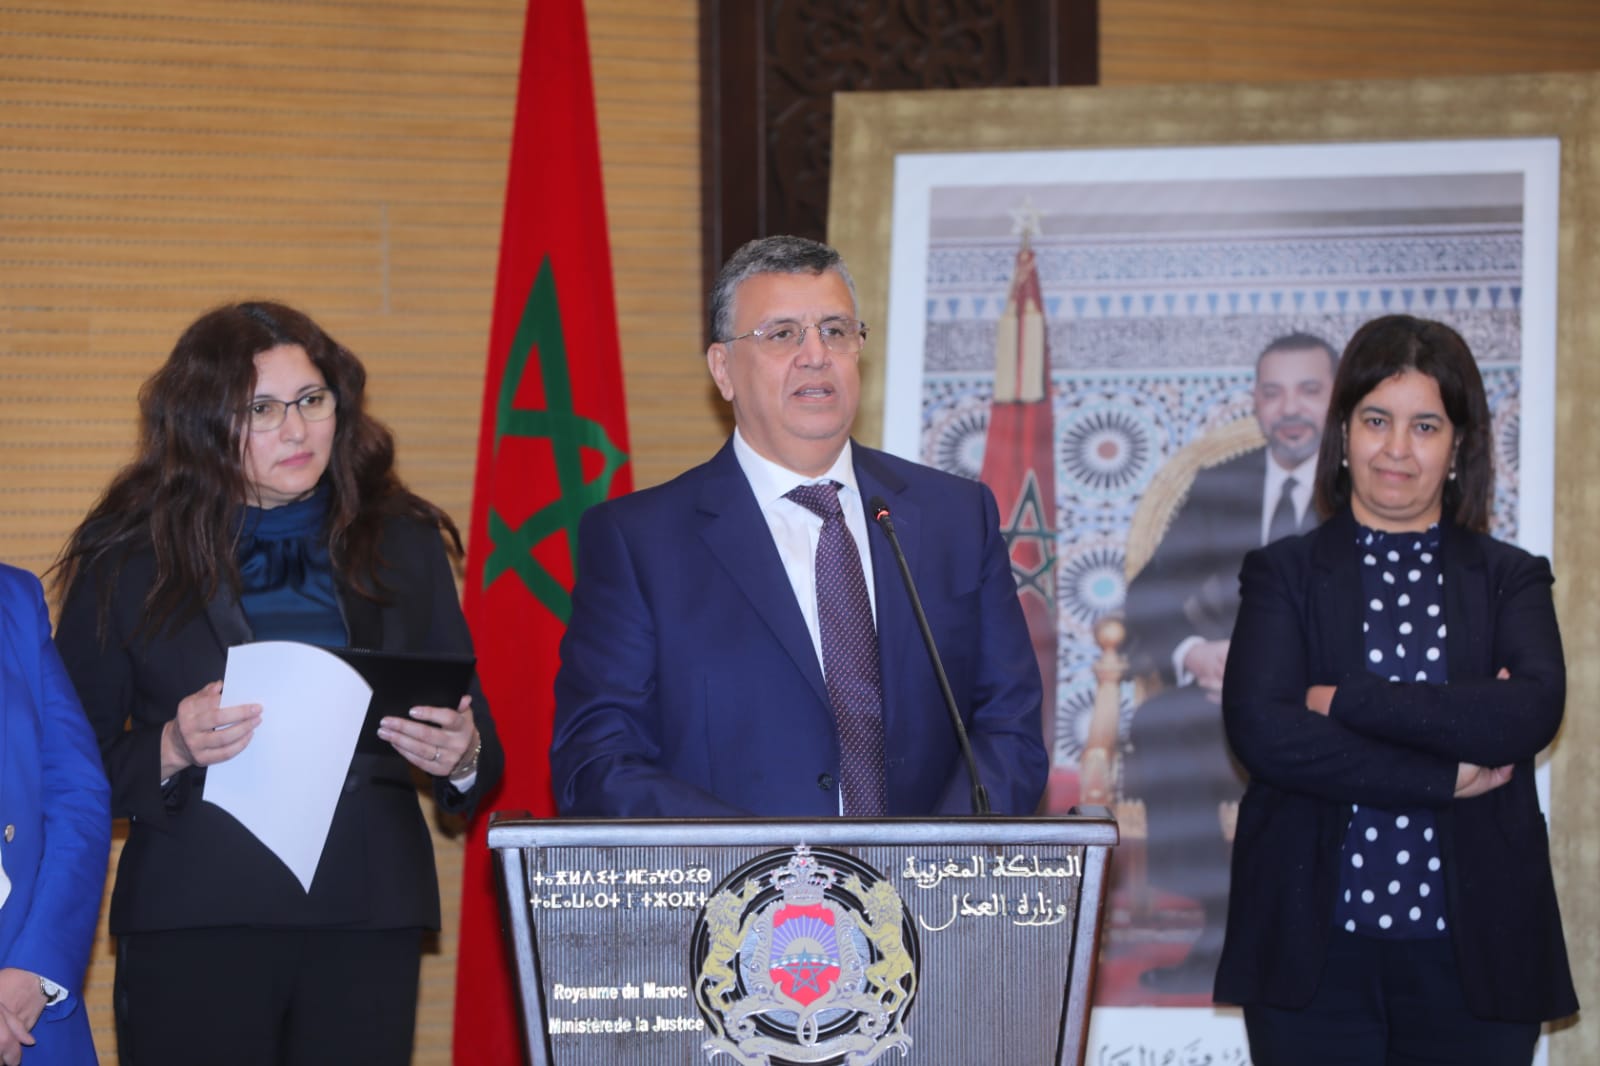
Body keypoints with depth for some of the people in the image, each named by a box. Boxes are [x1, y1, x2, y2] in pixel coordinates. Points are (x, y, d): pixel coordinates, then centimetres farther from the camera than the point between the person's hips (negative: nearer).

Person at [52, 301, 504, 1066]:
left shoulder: (403, 544, 11)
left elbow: (476, 734, 12)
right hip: (194, 922, -2)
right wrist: (170, 752, -16)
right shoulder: (128, 559, 4)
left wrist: (463, 757, -10)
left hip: (368, 917, 2)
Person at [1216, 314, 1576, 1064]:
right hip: (1317, 952, 0)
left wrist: (1346, 701, -13)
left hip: (1471, 952, 1)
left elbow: (1533, 713, -10)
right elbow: (1259, 729, -9)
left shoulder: (1511, 580, 9)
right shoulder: (1285, 574, 7)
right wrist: (1448, 776, -11)